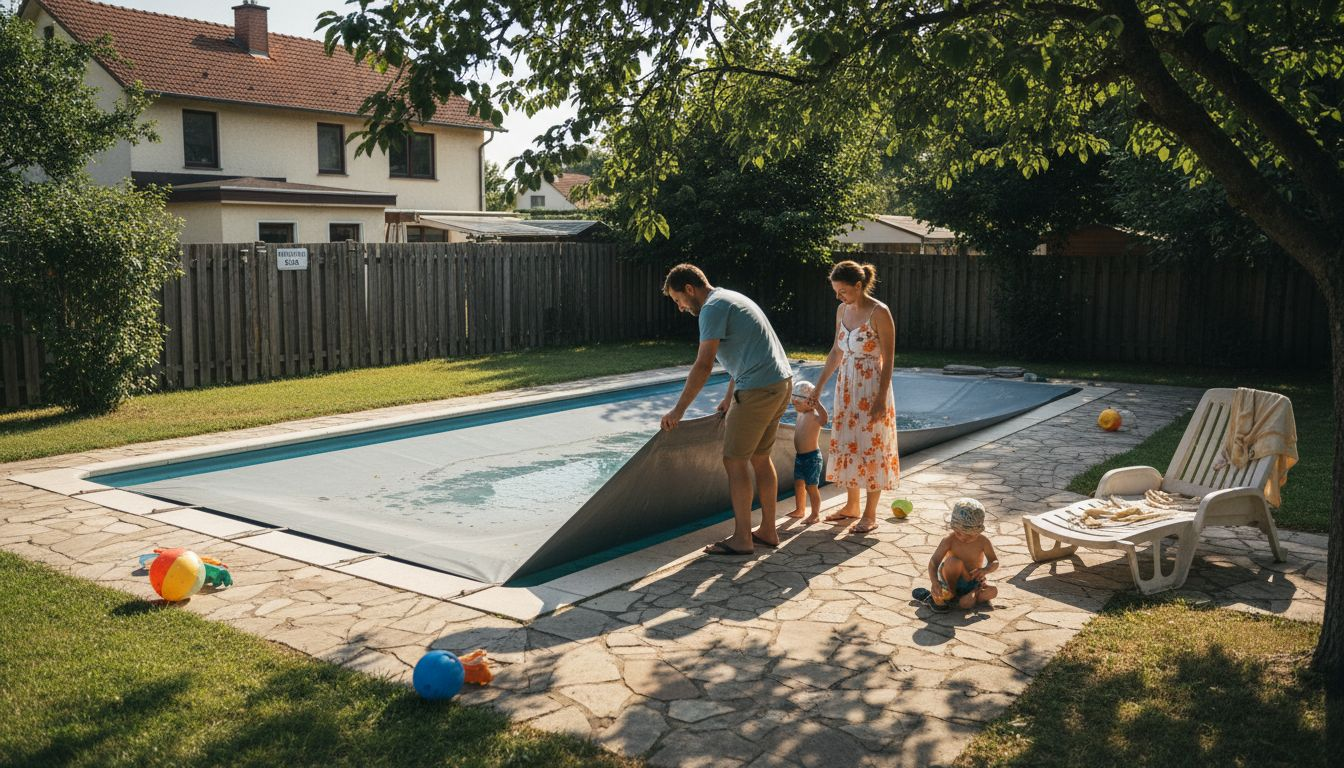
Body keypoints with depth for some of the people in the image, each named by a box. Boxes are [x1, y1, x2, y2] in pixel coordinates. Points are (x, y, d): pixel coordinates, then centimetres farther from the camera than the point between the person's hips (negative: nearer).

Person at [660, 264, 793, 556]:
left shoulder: (712, 308, -11)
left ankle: (741, 539, 4)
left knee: (735, 461, -2)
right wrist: (728, 399, 31)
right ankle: (768, 531, 24)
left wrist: (678, 410, -13)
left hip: (758, 389, -10)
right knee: (760, 456, 17)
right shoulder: (729, 299, 21)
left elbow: (703, 365, -17)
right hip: (781, 382, 10)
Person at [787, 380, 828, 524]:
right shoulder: (801, 414, 9)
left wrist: (817, 404, -51)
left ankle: (815, 514, 6)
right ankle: (800, 509, 33)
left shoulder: (814, 415, -19)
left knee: (811, 486, -3)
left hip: (812, 457, -9)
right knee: (798, 484, 19)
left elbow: (823, 420, -43)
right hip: (799, 456, 9)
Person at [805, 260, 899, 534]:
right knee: (847, 444, 12)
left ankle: (870, 515, 10)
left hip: (872, 387, -7)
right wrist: (818, 387, 14)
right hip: (846, 386, 7)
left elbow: (888, 360, -15)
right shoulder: (842, 310, 6)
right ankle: (851, 506, 26)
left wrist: (881, 398, -18)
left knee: (871, 447, 0)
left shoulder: (879, 313, -15)